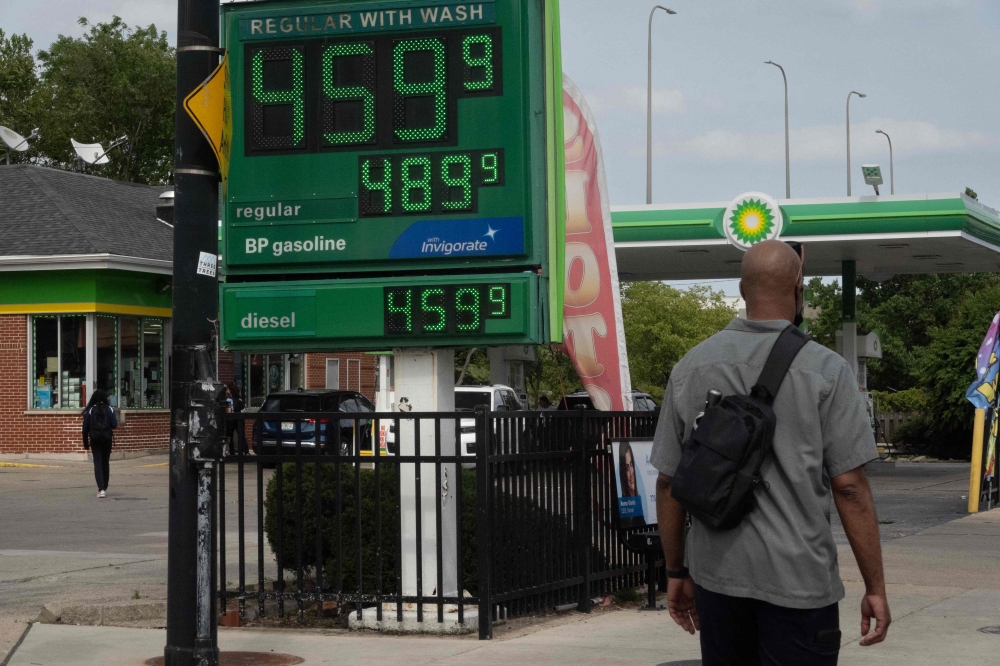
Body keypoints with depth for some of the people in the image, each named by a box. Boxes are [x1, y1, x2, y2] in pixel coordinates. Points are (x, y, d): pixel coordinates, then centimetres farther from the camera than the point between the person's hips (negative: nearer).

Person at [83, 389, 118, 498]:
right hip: (107, 439, 1)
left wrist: (86, 443, 5)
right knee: (105, 463, 15)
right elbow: (114, 425, -7)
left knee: (98, 464, -3)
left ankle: (101, 489, -16)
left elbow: (85, 427, -3)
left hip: (95, 440, -1)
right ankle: (104, 488, 24)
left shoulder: (90, 410, -2)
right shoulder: (109, 409, -1)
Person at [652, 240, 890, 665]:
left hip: (717, 573, 4)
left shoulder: (691, 367, 5)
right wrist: (875, 588, -5)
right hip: (798, 579, -4)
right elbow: (849, 486, -10)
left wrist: (676, 572, 16)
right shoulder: (825, 370, -7)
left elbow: (668, 481, 6)